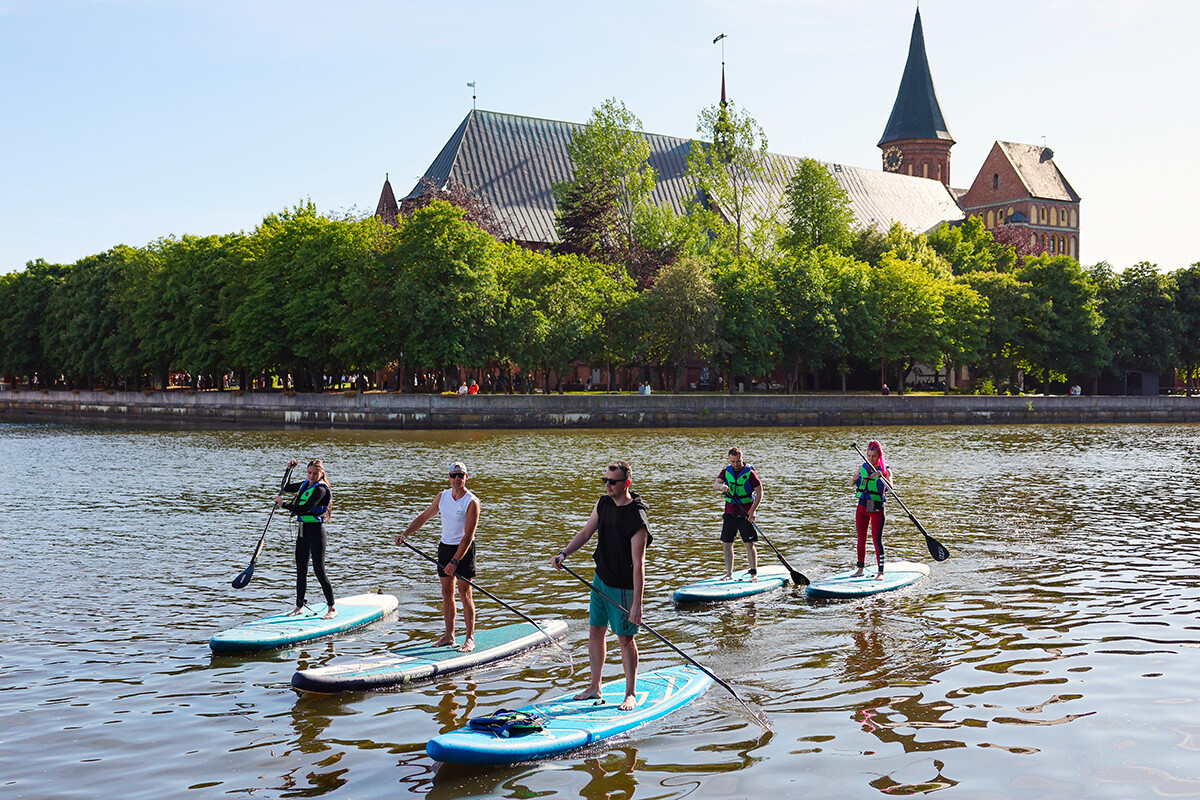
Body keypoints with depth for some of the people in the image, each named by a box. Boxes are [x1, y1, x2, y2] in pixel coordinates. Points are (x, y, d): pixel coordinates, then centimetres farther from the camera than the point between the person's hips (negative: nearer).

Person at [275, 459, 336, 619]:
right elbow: (286, 488, 27)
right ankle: (299, 606, 23)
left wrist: (283, 504, -17)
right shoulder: (305, 484, 12)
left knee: (319, 571, -8)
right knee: (301, 571, 12)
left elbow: (305, 509, -24)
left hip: (316, 531, -8)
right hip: (303, 531, 8)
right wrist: (289, 470, 14)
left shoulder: (321, 489, -15)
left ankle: (332, 608, -2)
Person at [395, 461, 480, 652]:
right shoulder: (442, 496, 4)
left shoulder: (472, 502, -16)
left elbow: (468, 536, -20)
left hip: (464, 549, -6)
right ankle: (449, 635, 17)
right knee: (446, 592, 9)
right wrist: (405, 534, 8)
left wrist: (455, 561, -24)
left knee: (465, 593, -6)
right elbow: (424, 517, 18)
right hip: (445, 546, 6)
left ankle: (470, 638, -1)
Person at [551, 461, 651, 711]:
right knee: (595, 632, 13)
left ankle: (631, 694, 12)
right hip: (600, 580, 8)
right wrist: (564, 553, -6)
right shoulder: (603, 504, 0)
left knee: (625, 639, 0)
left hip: (623, 587, -8)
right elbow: (586, 532, 11)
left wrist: (637, 604, -28)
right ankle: (594, 686, 26)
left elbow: (638, 564, -26)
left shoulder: (637, 519, -24)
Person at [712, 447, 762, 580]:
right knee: (727, 544, 5)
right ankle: (729, 573, 15)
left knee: (749, 544, -7)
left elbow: (759, 492, -7)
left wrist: (752, 511, -16)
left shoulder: (750, 473, -7)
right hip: (730, 513, 4)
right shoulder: (726, 472, 6)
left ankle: (754, 573, -3)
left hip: (745, 514, -4)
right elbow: (715, 484, -8)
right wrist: (721, 486, -33)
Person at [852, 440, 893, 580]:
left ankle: (881, 572, -5)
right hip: (862, 506, 5)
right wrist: (855, 478, -12)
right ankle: (861, 568, 19)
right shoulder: (863, 466, 6)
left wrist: (881, 477, -40)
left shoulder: (885, 470, -6)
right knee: (861, 538, 9)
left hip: (876, 508, -5)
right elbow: (852, 484, 11)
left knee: (877, 539, -8)